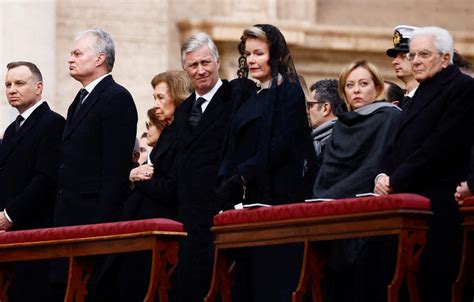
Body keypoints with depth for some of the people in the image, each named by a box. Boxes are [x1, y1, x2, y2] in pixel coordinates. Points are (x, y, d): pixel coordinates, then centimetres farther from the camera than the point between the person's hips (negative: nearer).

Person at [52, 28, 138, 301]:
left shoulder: (117, 99, -9)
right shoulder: (82, 99, 20)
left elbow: (117, 166, -15)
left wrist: (103, 222, -20)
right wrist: (61, 214, 16)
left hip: (98, 216, -9)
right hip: (73, 217, 9)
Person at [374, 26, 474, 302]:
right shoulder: (422, 91, 23)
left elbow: (440, 146, -14)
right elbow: (398, 144, 22)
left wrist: (396, 181, -14)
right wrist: (383, 175, 1)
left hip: (438, 206, -8)